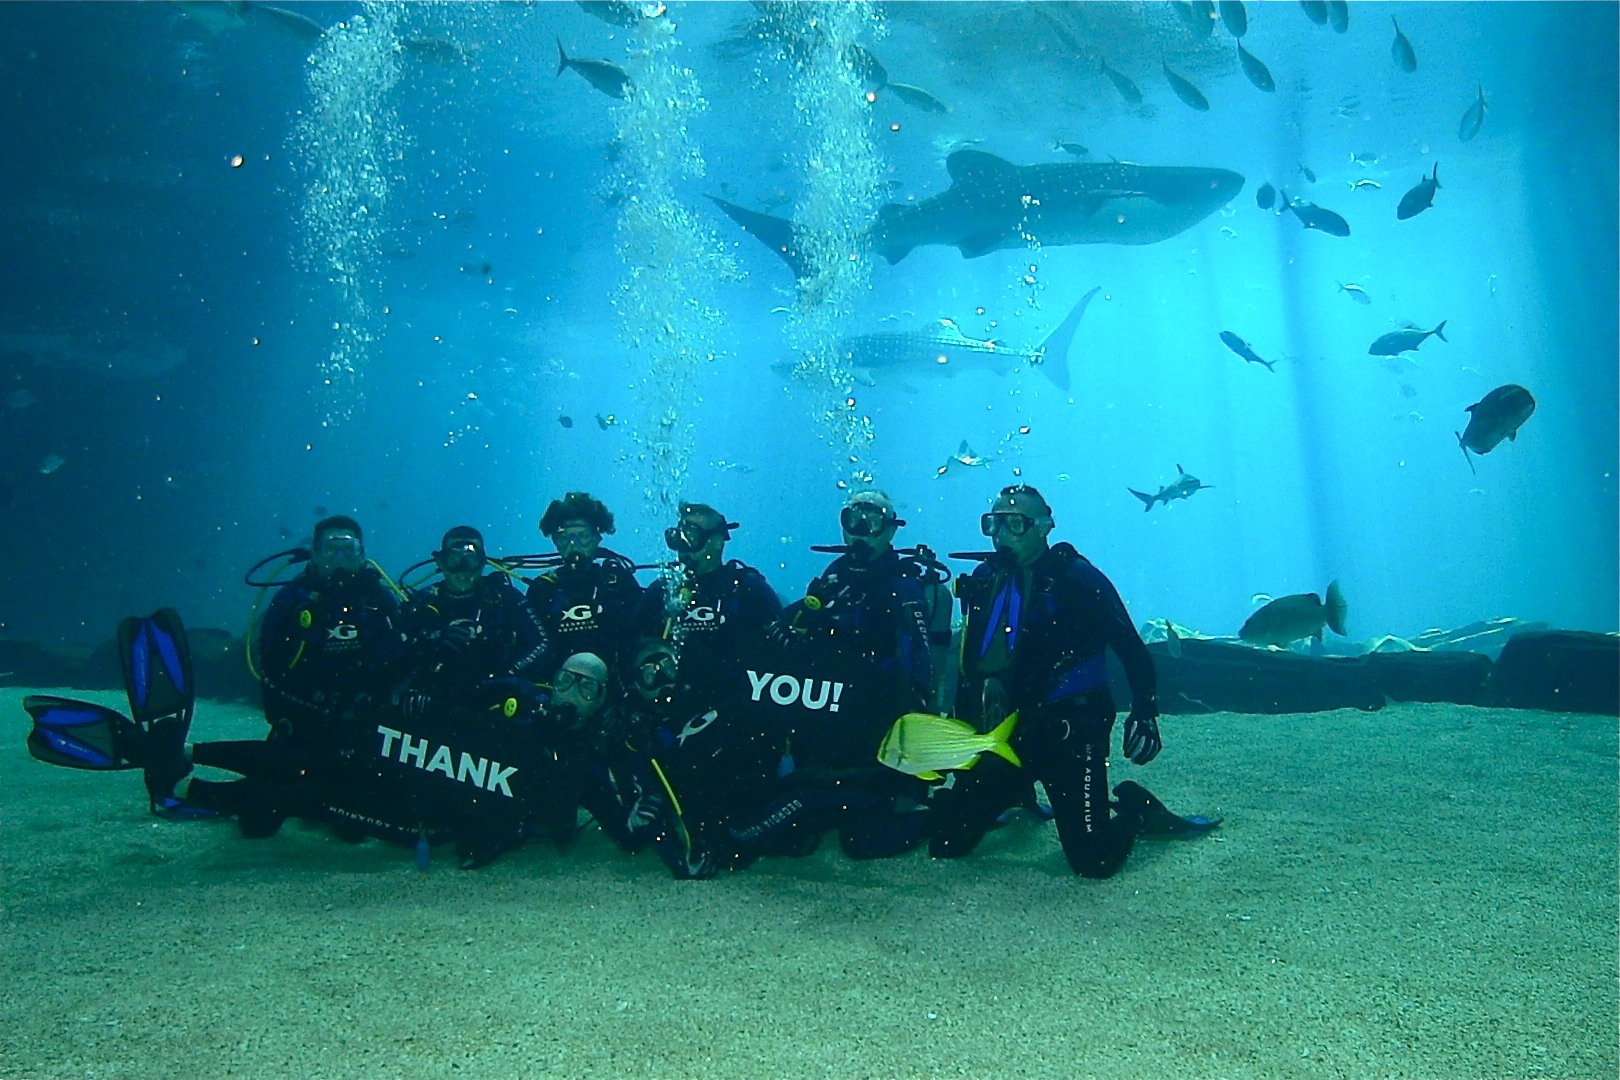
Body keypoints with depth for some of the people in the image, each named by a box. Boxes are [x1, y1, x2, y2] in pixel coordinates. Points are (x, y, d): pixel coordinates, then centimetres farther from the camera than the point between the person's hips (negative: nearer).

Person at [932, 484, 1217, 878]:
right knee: (945, 843, 3)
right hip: (1003, 732, 5)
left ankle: (1135, 809, 21)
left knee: (1094, 860, -12)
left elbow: (1132, 649, -6)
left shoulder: (1075, 578, -9)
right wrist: (964, 720, 15)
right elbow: (971, 660, 16)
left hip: (1069, 730, -5)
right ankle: (1018, 795, 31)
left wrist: (1144, 712, -15)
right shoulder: (984, 579, 7)